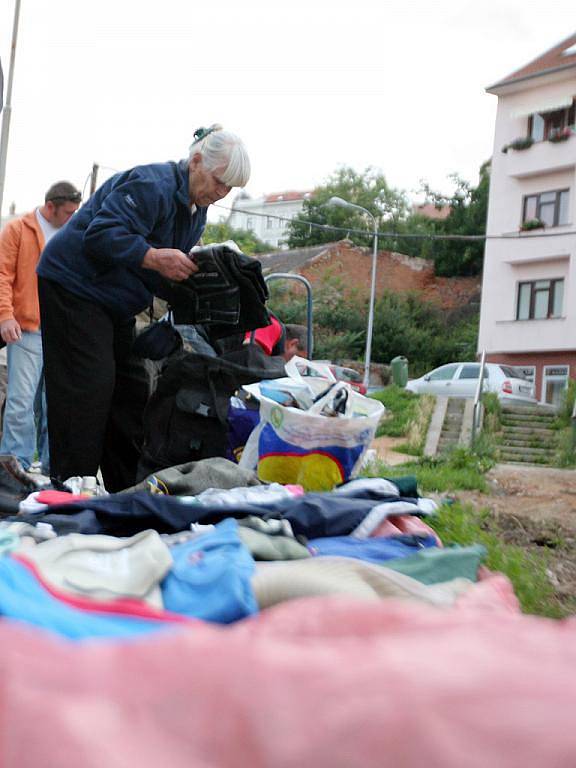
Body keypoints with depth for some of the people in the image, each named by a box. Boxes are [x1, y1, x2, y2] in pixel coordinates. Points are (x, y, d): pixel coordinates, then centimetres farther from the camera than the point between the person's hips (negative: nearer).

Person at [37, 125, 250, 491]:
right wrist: (154, 257, -39)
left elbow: (166, 278, 13)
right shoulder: (152, 186, -24)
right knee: (90, 386, -15)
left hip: (116, 303, 10)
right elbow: (101, 235, -33)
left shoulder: (197, 211, 8)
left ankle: (126, 492, 15)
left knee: (124, 387, 9)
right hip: (74, 286, -10)